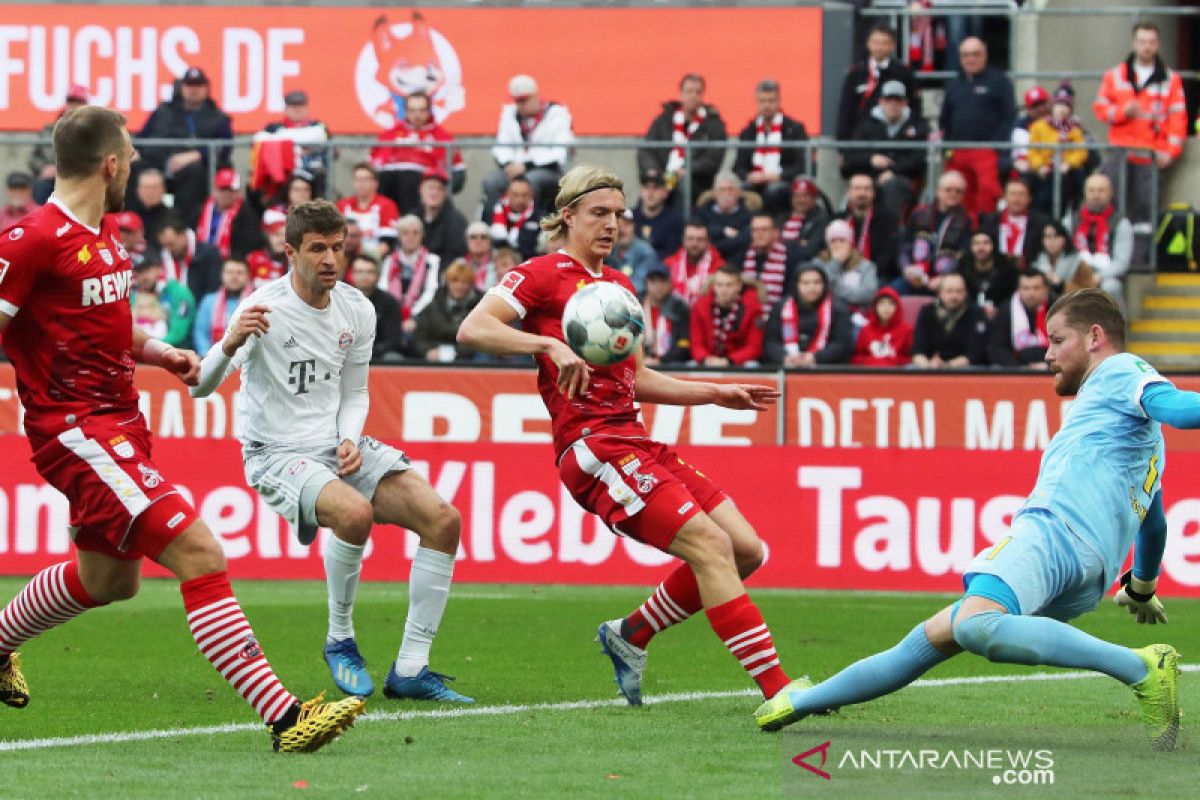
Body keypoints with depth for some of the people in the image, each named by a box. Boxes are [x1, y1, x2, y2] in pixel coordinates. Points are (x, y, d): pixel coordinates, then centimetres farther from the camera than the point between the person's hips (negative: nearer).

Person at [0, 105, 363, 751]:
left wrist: (160, 353, 10)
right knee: (201, 556, -20)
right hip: (76, 429, -11)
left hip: (121, 423, 11)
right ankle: (284, 718, -24)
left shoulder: (105, 233, 13)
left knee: (109, 579, 27)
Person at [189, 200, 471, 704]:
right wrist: (229, 345, -42)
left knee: (443, 520, -10)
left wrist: (350, 441, -4)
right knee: (356, 512, -36)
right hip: (276, 454, -6)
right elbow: (199, 387, -22)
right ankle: (340, 640, -11)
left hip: (340, 448, 7)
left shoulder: (357, 310, 3)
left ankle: (410, 670, -5)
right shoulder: (265, 309, -15)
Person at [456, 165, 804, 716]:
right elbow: (473, 329, -14)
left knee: (746, 549, 2)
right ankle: (778, 692, -24)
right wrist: (551, 345, -26)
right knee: (710, 545, -20)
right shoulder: (545, 274, -1)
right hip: (594, 444, -9)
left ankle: (630, 635, 17)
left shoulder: (619, 286, 23)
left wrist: (718, 394, 24)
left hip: (634, 439, 9)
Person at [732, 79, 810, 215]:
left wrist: (777, 176, -17)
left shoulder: (795, 129, 7)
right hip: (755, 183, 2)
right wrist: (749, 176, -11)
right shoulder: (748, 132, 18)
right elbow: (739, 168, 13)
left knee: (774, 191, -37)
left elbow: (801, 167, -1)